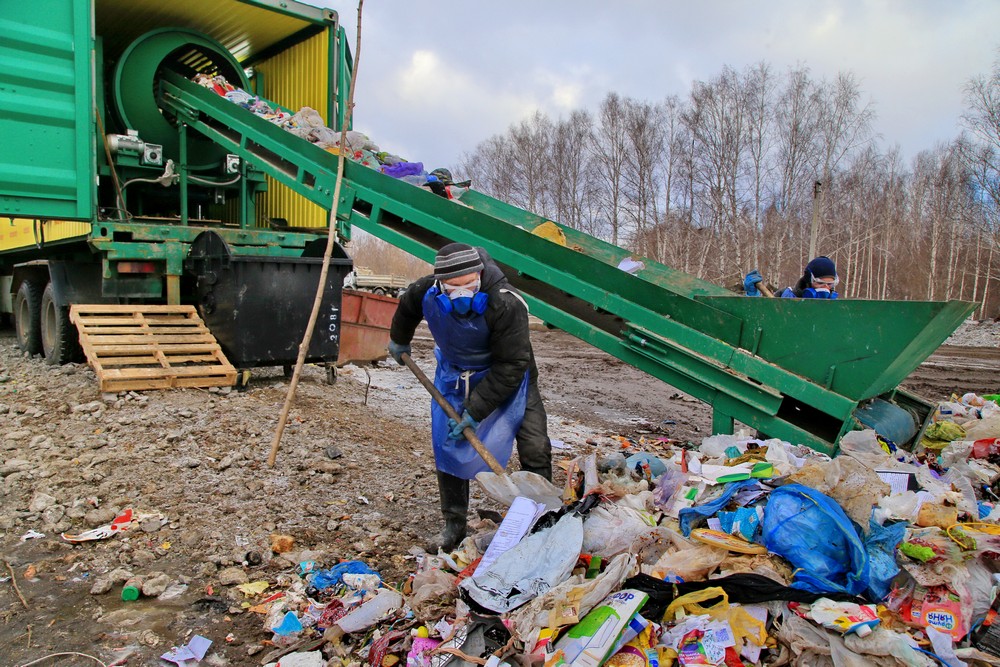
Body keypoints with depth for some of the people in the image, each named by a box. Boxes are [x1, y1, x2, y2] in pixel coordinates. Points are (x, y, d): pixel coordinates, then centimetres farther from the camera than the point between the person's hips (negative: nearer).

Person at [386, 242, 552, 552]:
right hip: (455, 375, 3)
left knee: (535, 450, -10)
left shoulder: (506, 303, -37)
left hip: (508, 377, -3)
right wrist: (399, 341, 23)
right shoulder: (426, 294, -22)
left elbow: (511, 366, -31)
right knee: (448, 448, 2)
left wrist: (475, 410, -32)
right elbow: (406, 309, 6)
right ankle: (454, 526, 17)